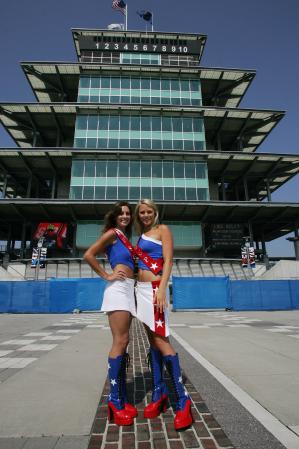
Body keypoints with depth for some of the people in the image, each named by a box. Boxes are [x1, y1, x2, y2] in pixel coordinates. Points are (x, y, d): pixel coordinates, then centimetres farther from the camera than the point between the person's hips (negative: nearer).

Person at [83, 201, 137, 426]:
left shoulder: (125, 237, 24)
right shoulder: (113, 233, 0)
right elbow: (89, 255, -9)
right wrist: (106, 276, -7)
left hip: (128, 289, 9)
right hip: (118, 288, -9)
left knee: (123, 342, 8)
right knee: (120, 342, -10)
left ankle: (122, 396, 15)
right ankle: (114, 399, 0)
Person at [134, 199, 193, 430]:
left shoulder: (163, 229, -1)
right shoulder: (142, 234, 19)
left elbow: (168, 261, -10)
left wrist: (162, 289, -21)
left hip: (154, 288, -7)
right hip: (142, 288, 7)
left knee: (161, 340, -9)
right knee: (152, 340, 10)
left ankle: (182, 399, 1)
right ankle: (159, 392, 20)